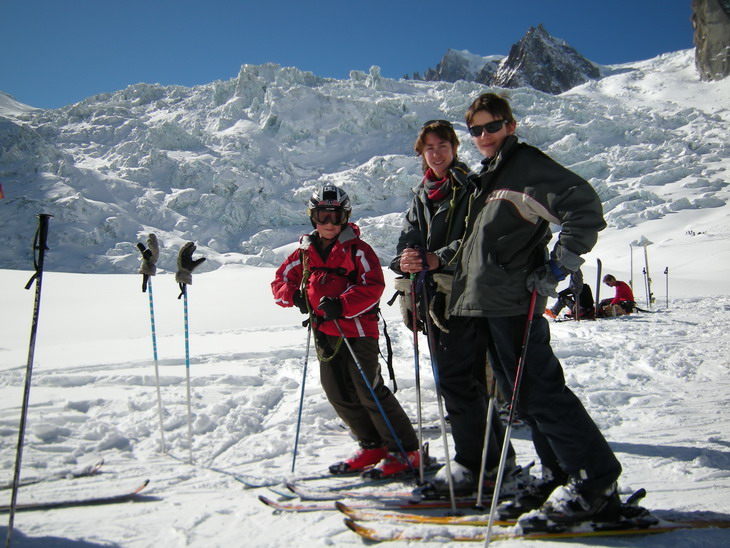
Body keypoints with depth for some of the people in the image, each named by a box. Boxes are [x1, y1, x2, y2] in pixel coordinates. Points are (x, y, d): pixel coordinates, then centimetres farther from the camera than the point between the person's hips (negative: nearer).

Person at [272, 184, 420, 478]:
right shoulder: (305, 252, 11)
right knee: (339, 395, 11)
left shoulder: (357, 249, -6)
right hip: (324, 333, 7)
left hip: (357, 330, -7)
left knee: (370, 391, -8)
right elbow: (280, 281, 13)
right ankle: (373, 446, 26)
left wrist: (341, 304, -27)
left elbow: (373, 286, -15)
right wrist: (294, 295, -8)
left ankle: (405, 451, 4)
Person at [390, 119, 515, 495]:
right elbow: (409, 237, 10)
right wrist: (405, 261, -12)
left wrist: (438, 259, -27)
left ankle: (473, 461, 1)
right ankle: (495, 455, 25)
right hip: (435, 294, 8)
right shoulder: (422, 195, 18)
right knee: (451, 376, 12)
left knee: (457, 378, -11)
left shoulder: (471, 188, -3)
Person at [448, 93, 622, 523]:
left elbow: (585, 208, -16)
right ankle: (559, 476, 19)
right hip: (487, 304, 10)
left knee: (540, 394, -9)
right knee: (524, 397, 11)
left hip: (514, 303, -9)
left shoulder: (527, 165, -5)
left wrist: (558, 266, -17)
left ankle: (597, 482, 1)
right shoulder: (490, 175, 23)